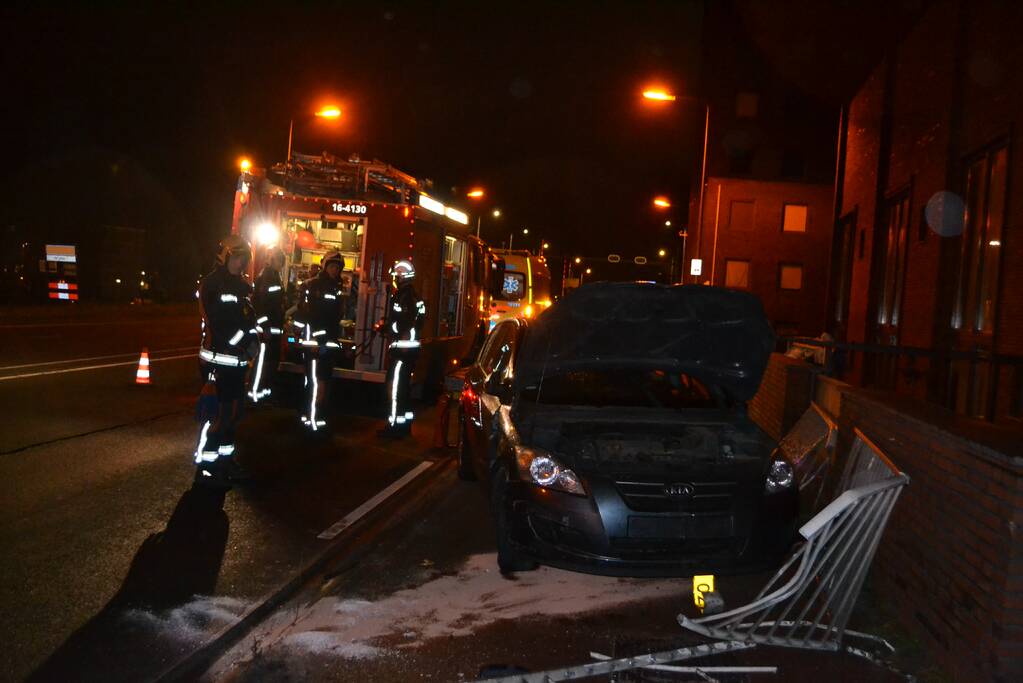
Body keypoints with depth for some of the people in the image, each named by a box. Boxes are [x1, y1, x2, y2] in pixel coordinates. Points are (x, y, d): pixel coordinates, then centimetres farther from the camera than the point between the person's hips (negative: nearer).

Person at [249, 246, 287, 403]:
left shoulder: (276, 276, 15)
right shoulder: (265, 276, -14)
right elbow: (260, 302, -22)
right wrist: (264, 326, -25)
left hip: (275, 326, 10)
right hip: (267, 326, -10)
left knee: (273, 358, 14)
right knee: (263, 358, -7)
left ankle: (266, 388, 23)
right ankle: (254, 391, -2)